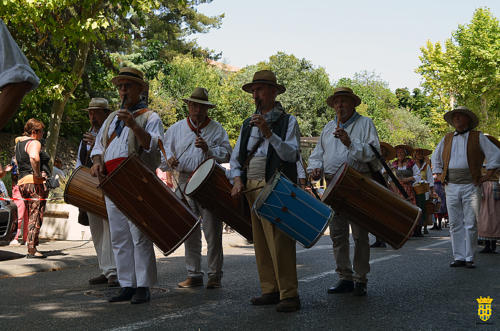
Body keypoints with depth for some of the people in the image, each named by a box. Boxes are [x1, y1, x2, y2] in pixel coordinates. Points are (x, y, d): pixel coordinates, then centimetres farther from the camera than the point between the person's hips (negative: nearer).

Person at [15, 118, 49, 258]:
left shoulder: (19, 143, 20)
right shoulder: (34, 143, -9)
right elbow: (34, 157, -31)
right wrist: (38, 174, -20)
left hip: (22, 182, 9)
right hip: (34, 182, -9)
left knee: (30, 217, 15)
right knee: (36, 217, -6)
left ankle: (31, 248, 17)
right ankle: (32, 250, -9)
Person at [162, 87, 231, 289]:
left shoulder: (216, 129, 6)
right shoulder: (176, 129, 13)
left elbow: (226, 155, 0)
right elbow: (165, 151, 13)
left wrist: (208, 148, -15)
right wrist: (170, 160, -10)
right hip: (185, 183, 2)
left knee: (213, 232, -3)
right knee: (190, 233, 6)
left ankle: (214, 275, 7)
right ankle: (193, 275, 15)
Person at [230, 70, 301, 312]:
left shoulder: (287, 121, 3)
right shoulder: (248, 124, 20)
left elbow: (291, 154, -10)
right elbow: (236, 157, 20)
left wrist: (268, 133, -20)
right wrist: (237, 180, 3)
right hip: (251, 188, 6)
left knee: (279, 240, -11)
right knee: (260, 242, 7)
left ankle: (289, 295, -8)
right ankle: (271, 290, 14)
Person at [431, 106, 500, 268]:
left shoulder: (478, 137, 5)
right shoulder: (447, 138, 14)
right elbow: (435, 157, 26)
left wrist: (487, 176, -2)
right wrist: (440, 176, 15)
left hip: (471, 186, -3)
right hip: (451, 187, 3)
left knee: (471, 224, -3)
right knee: (455, 224, 3)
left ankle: (470, 258, 3)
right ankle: (459, 257, 9)